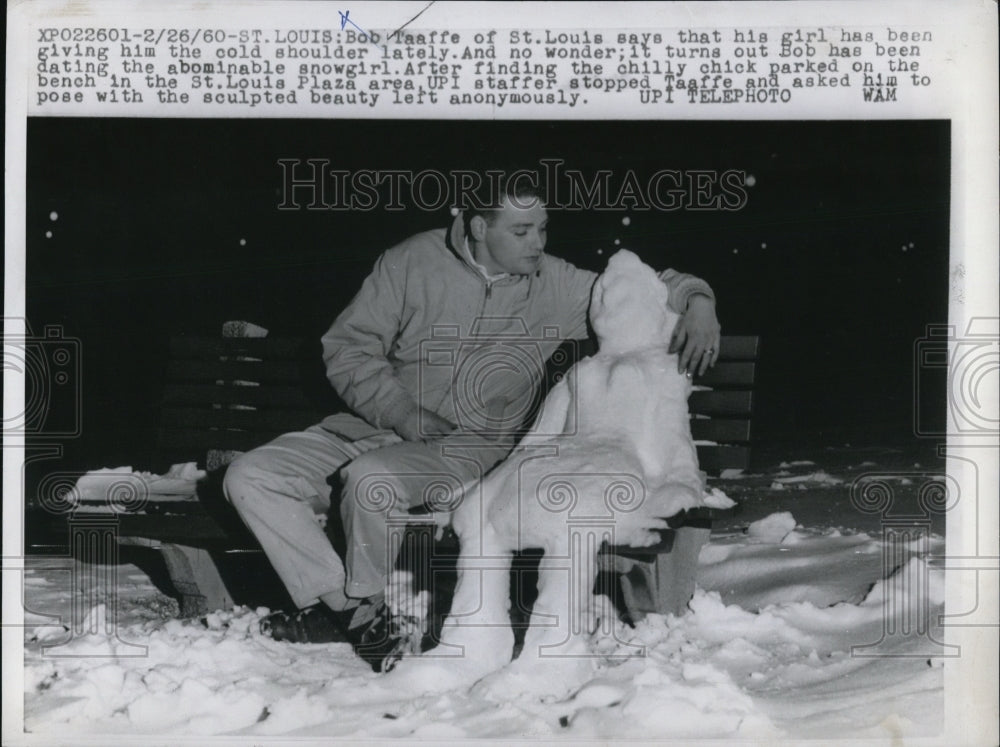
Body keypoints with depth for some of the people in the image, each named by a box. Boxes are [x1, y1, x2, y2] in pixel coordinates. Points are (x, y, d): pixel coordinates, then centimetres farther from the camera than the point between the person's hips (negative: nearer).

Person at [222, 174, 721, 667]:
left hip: (469, 445, -3)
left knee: (370, 479, -35)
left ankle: (369, 613, -10)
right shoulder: (413, 262, -2)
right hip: (376, 423, 3)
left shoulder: (555, 288, -1)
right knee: (251, 477, -13)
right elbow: (347, 347, 0)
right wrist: (401, 412, -13)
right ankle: (338, 605, -6)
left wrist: (697, 302, -15)